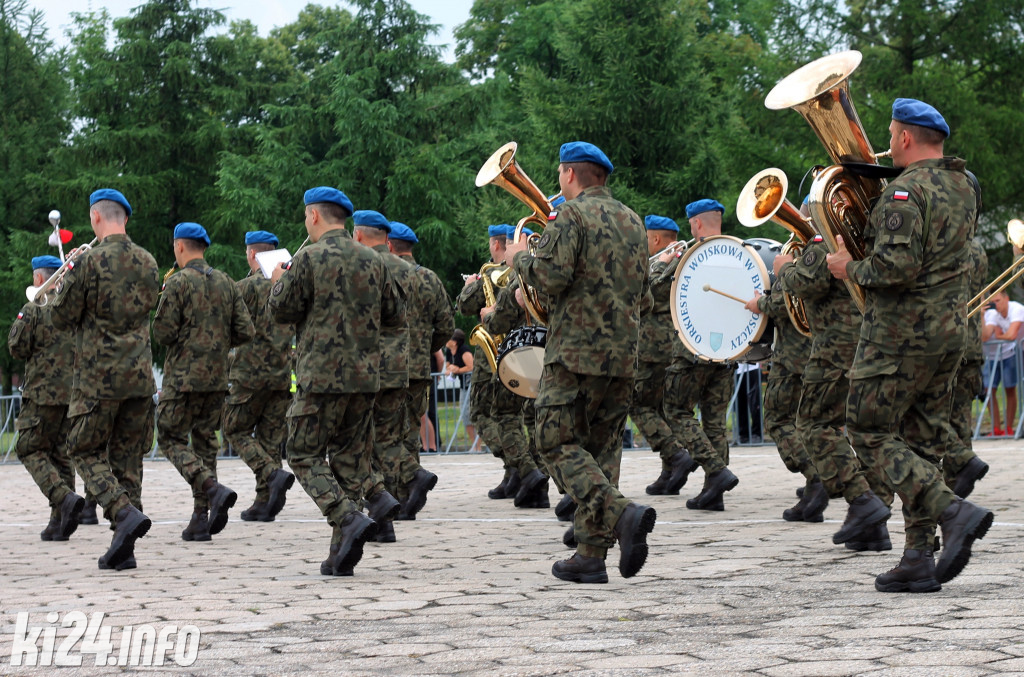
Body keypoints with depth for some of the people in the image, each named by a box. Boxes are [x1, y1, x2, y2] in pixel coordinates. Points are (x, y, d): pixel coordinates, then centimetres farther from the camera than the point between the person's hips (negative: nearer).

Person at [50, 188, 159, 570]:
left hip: (98, 377, -5)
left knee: (86, 452, 6)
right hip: (139, 374, 5)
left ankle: (126, 512, -17)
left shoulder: (89, 263, -12)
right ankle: (123, 550, 7)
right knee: (128, 458, 9)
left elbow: (61, 320, -6)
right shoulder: (148, 263, 5)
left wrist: (68, 282, 11)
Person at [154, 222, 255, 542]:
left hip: (183, 376, -6)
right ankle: (200, 522, 8)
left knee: (172, 438, 2)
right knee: (205, 441, 11)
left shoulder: (178, 282, -10)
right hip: (217, 377, 6)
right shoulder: (226, 283, 8)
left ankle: (213, 489, -21)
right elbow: (245, 331, 4)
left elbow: (163, 332, -14)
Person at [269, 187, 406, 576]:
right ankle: (341, 556, 8)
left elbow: (282, 311, -5)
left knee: (305, 456, 2)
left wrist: (279, 282, 15)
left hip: (321, 376, -6)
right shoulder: (373, 261, 10)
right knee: (350, 460, 10)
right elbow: (395, 318, 13)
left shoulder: (309, 258, -8)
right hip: (365, 376, 6)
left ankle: (349, 519, -20)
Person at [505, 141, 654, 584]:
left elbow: (551, 277, -19)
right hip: (623, 357, 7)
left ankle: (622, 514, -24)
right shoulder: (632, 220, 16)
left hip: (576, 352, -7)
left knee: (560, 444, -4)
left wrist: (520, 257, 1)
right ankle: (591, 555, 7)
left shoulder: (572, 215, -8)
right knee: (602, 448, 9)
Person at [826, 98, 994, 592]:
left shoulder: (905, 191, -17)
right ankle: (919, 560, 8)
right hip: (951, 330, 8)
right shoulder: (963, 187, 11)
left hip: (902, 333, -8)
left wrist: (851, 269, -8)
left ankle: (953, 512, -15)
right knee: (921, 440, 11)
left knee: (870, 434, 0)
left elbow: (896, 267, -27)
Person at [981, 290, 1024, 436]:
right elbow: (984, 338, -22)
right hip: (992, 355, 4)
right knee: (989, 390, -1)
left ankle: (1009, 428, 5)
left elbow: (1011, 336, -30)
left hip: (1010, 352, -4)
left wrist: (997, 336, -12)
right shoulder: (992, 314, -10)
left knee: (1010, 390, -3)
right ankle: (996, 429, 5)